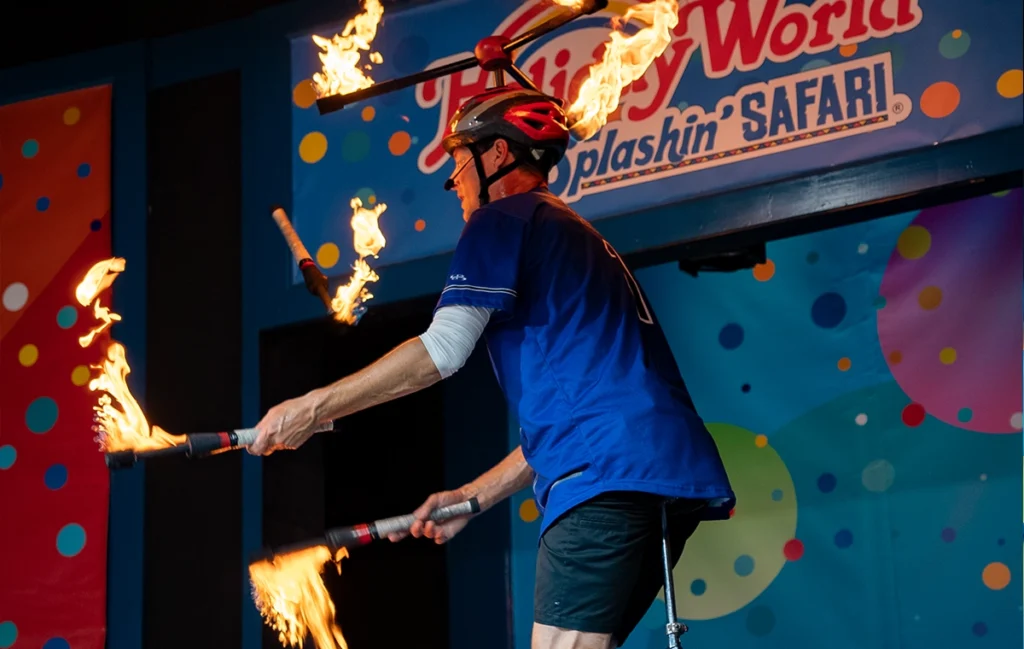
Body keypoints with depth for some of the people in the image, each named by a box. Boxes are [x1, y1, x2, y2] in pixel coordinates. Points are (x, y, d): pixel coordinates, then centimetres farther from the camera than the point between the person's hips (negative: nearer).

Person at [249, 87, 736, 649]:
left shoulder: (505, 219, 4)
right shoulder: (576, 237, 33)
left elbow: (441, 351, -8)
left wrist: (312, 408, -1)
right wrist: (473, 497, 31)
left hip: (608, 473, -9)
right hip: (672, 473, 9)